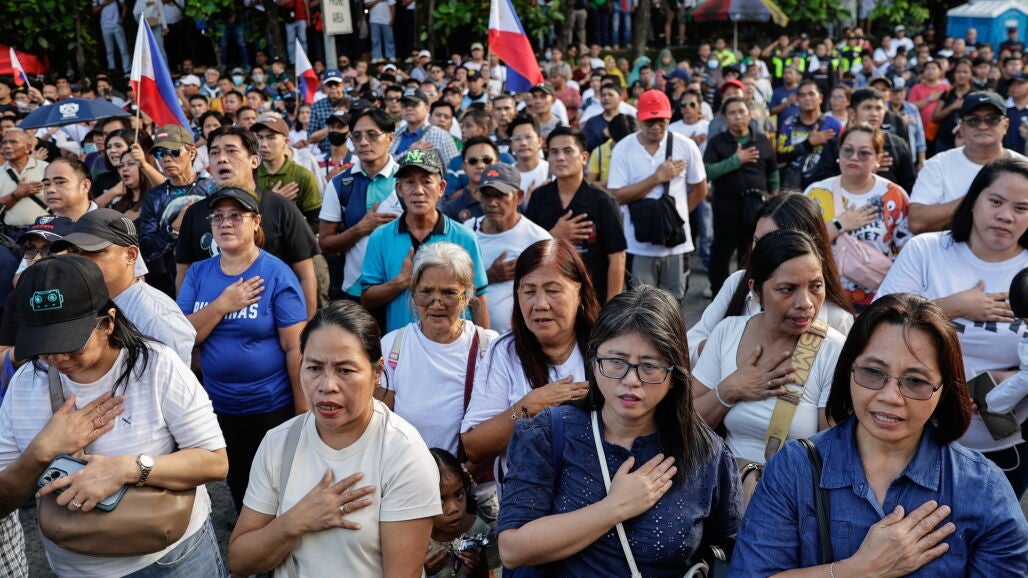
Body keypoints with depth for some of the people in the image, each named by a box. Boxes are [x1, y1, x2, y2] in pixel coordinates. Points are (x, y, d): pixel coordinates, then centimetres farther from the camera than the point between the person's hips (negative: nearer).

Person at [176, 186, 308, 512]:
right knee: (239, 491, 21)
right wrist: (222, 305, -20)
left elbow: (296, 347, -14)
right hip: (220, 406, 4)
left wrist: (303, 410, -15)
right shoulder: (198, 273, 2)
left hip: (273, 407, -4)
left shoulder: (276, 274, -12)